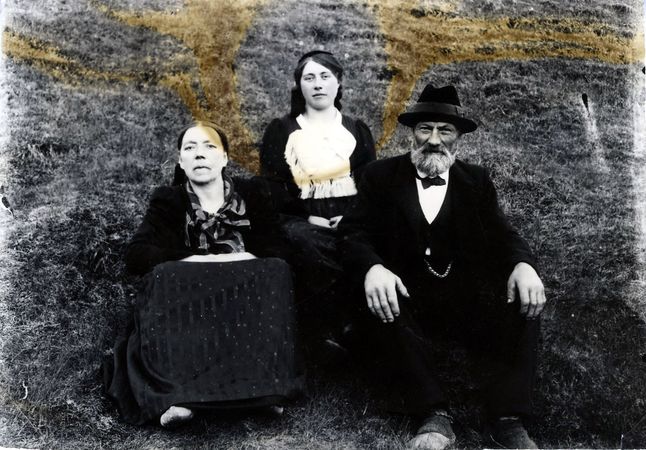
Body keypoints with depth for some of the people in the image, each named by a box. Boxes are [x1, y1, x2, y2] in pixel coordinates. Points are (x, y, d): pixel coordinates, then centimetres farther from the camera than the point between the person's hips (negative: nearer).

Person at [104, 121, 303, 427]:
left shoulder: (252, 194, 10)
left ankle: (265, 382, -43)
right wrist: (196, 260, -19)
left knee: (270, 275, -28)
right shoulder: (168, 202, 8)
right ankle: (175, 392, -46)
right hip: (186, 303, 0)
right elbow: (135, 257, -8)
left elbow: (274, 253, -1)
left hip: (247, 298, 1)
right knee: (165, 276, -30)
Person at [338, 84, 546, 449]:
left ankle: (508, 418, -25)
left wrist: (523, 264, -24)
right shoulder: (382, 176, 6)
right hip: (408, 298, -2)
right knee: (382, 303, -34)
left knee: (526, 299, -24)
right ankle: (435, 415, -32)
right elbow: (354, 233, -4)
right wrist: (372, 268, -29)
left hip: (469, 300, 2)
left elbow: (502, 235, 2)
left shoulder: (477, 180, 12)